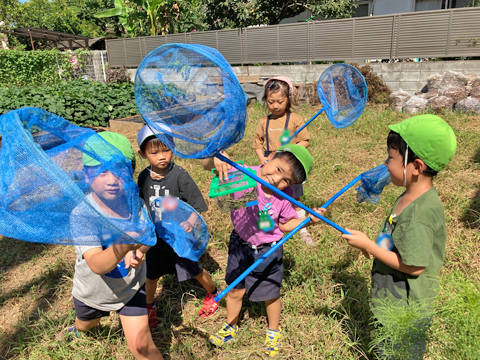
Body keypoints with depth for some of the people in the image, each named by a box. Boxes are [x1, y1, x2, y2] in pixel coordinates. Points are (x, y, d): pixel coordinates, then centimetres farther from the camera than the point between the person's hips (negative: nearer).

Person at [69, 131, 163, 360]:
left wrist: (137, 251, -33)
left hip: (131, 288, 0)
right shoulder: (82, 215, -33)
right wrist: (123, 246, -64)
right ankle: (78, 328, 71)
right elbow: (97, 265, -43)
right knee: (85, 324, 33)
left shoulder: (135, 204, -23)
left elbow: (149, 234, -10)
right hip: (93, 293, 0)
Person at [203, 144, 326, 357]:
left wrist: (308, 220, -21)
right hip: (240, 245, 1)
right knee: (236, 290, 20)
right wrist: (215, 158, -49)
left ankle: (273, 332, 51)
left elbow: (285, 225, -5)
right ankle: (231, 327, 51)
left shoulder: (285, 196, -21)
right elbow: (207, 166, -26)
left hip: (268, 251, 0)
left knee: (271, 294, 20)